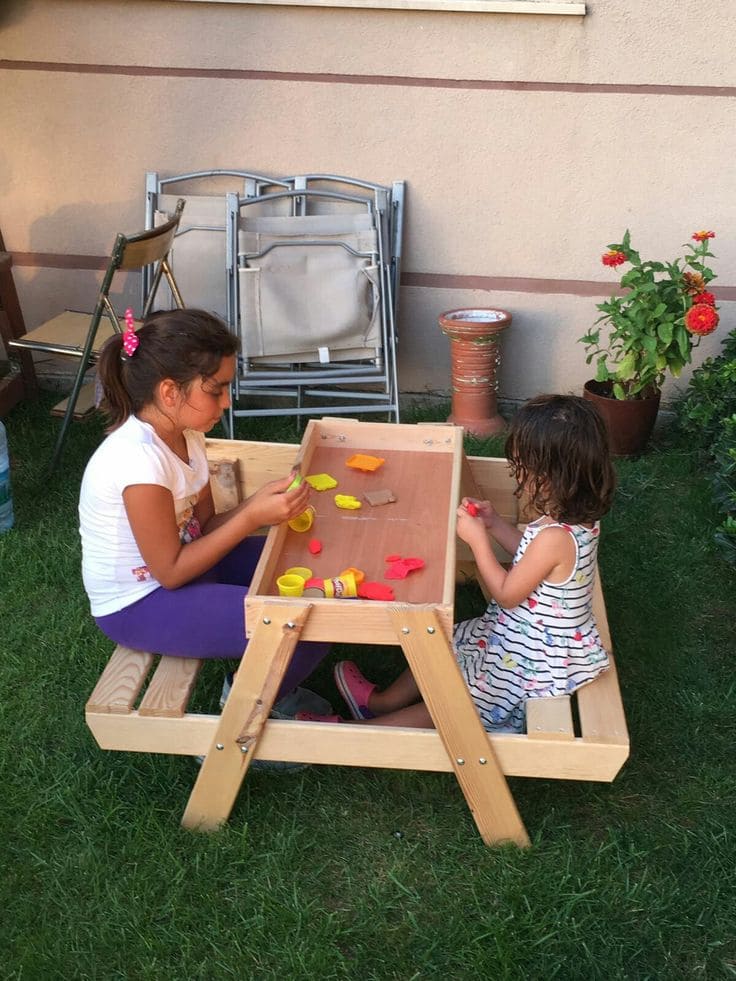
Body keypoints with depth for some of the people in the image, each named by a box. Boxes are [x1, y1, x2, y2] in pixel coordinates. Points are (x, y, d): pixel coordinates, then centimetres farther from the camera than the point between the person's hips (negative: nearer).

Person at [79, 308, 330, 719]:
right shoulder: (140, 461, -31)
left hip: (178, 560, 9)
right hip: (140, 603, -9)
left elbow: (204, 526, 3)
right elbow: (171, 572, -23)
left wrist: (262, 500, -15)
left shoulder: (184, 432, -4)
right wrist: (253, 517, -25)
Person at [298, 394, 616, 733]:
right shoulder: (578, 519, -6)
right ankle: (379, 702, 28)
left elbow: (506, 594, -23)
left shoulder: (554, 537, -35)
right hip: (529, 632, 9)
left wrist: (477, 539, -17)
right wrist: (495, 524, 2)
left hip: (537, 661, -9)